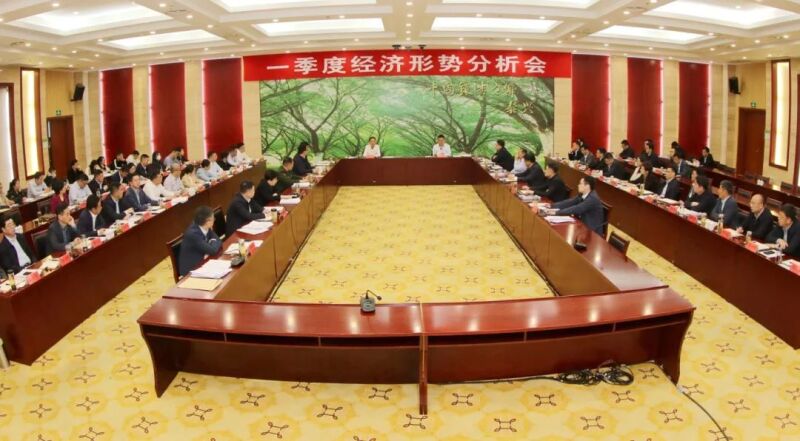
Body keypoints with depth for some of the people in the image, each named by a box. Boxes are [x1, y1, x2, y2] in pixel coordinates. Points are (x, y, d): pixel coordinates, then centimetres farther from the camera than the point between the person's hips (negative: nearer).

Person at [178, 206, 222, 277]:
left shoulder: (205, 228, -6)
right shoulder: (193, 233, -28)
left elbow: (218, 241, 1)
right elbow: (213, 250, -26)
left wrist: (208, 253, -15)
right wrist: (214, 242, -6)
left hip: (201, 262, 7)